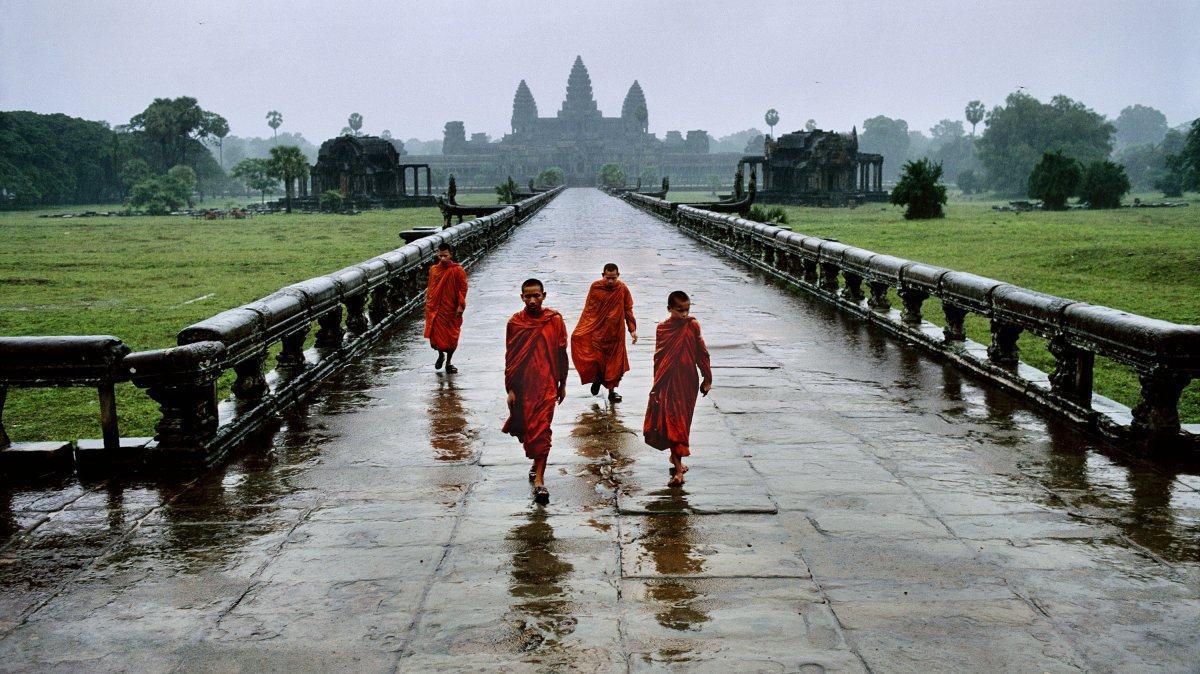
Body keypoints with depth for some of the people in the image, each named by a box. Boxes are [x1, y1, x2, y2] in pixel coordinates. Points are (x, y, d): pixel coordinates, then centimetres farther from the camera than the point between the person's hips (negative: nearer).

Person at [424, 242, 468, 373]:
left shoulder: (457, 270, -7)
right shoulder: (433, 269, 4)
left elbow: (463, 288, -6)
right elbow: (430, 289, 11)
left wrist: (460, 305, -13)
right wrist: (428, 305, 10)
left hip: (451, 309, -2)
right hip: (435, 309, 2)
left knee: (451, 337, 5)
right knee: (436, 335, 1)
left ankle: (449, 362, 19)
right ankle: (440, 355, 29)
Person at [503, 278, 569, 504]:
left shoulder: (555, 320, -2)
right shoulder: (515, 322, 0)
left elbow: (562, 354, 5)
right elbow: (509, 358, 2)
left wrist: (562, 384, 7)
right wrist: (510, 389, 0)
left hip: (547, 384, -2)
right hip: (522, 385, 2)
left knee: (541, 430, -9)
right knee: (525, 429, 12)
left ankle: (539, 479, -8)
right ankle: (537, 464, 38)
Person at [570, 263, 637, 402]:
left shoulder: (623, 289, -6)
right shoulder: (595, 287, -5)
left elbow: (628, 310, 2)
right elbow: (588, 308, 3)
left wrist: (632, 329, 1)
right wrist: (580, 327, 3)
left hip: (614, 332, 0)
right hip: (595, 330, 0)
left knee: (614, 359, 6)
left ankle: (611, 388, 22)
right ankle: (597, 378, 17)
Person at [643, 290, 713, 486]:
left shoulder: (693, 326, -1)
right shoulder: (662, 329, -2)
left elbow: (702, 353, 5)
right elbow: (658, 358, 4)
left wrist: (707, 379, 6)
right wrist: (657, 385, 5)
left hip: (688, 382, 1)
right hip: (668, 383, -1)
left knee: (682, 423, 9)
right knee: (672, 424, -4)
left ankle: (676, 458, 29)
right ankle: (678, 469, -3)